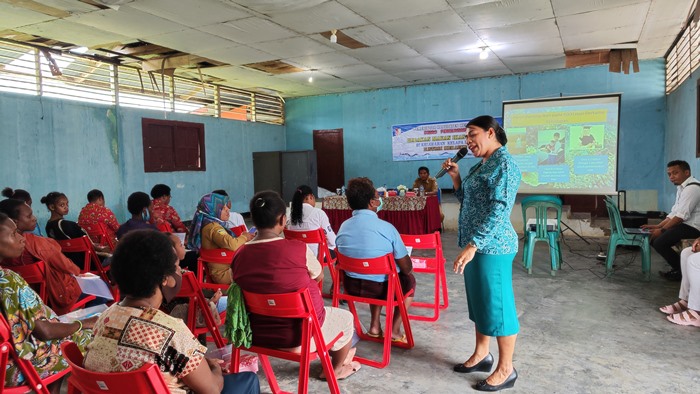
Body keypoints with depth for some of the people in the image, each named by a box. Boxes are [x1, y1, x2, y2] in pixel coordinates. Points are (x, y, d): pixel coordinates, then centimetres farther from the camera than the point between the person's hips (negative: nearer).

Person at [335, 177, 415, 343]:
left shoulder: (343, 227, -5)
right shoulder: (386, 228, -19)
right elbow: (407, 268, -10)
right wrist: (408, 269, 13)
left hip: (351, 286, 5)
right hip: (381, 288, -4)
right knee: (409, 280, 26)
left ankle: (375, 325, 31)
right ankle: (394, 330, 24)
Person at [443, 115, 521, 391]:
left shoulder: (504, 163, -16)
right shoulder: (481, 165, 13)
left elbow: (499, 210, -24)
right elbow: (467, 200, 20)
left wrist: (473, 245, -27)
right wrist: (455, 177, 6)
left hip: (492, 247, -10)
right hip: (476, 244, 10)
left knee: (497, 305, 1)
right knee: (479, 302, 18)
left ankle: (506, 369, 16)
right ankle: (481, 355, 34)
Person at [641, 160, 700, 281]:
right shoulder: (681, 188, 15)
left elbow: (681, 216, -23)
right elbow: (674, 213, 15)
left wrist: (662, 230, -17)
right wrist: (658, 226, 6)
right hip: (685, 225, 10)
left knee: (659, 242, -19)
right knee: (652, 238, 5)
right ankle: (677, 267, 12)